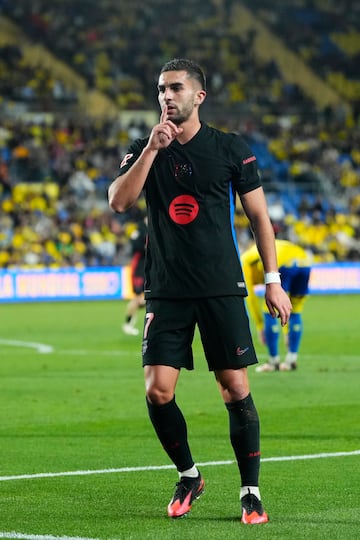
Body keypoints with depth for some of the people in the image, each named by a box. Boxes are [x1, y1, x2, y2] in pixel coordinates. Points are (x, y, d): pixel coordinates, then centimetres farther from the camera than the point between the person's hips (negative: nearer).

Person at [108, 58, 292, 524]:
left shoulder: (232, 149, 2)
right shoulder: (144, 149, 7)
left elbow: (259, 216, 6)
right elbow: (118, 201, -8)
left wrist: (273, 281, 1)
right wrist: (151, 149, -15)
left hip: (222, 289, -2)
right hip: (166, 290, 2)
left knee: (235, 389, -5)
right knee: (157, 390, -6)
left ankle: (251, 492, 5)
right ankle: (188, 475, 16)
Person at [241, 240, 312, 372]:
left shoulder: (245, 261, 27)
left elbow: (251, 297, 20)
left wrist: (260, 328, 24)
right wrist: (287, 332, 45)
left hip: (282, 266, -6)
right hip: (304, 263, 6)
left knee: (269, 313, 8)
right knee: (295, 314, 21)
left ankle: (273, 362, 12)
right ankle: (291, 360, 21)